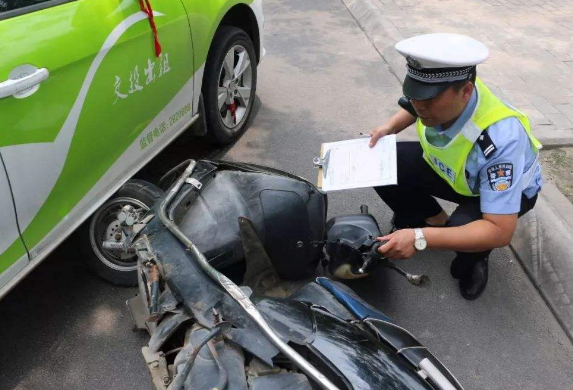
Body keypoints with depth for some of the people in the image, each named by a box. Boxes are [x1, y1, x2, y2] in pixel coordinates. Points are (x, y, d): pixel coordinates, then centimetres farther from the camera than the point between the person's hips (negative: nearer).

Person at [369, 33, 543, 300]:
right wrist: (389, 127, -15)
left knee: (463, 228, -37)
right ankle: (435, 220, 9)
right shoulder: (439, 95, -26)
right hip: (446, 168, 6)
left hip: (508, 188, -5)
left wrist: (420, 239, -49)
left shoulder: (500, 140, -43)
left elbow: (500, 231, -42)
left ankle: (474, 258, 2)